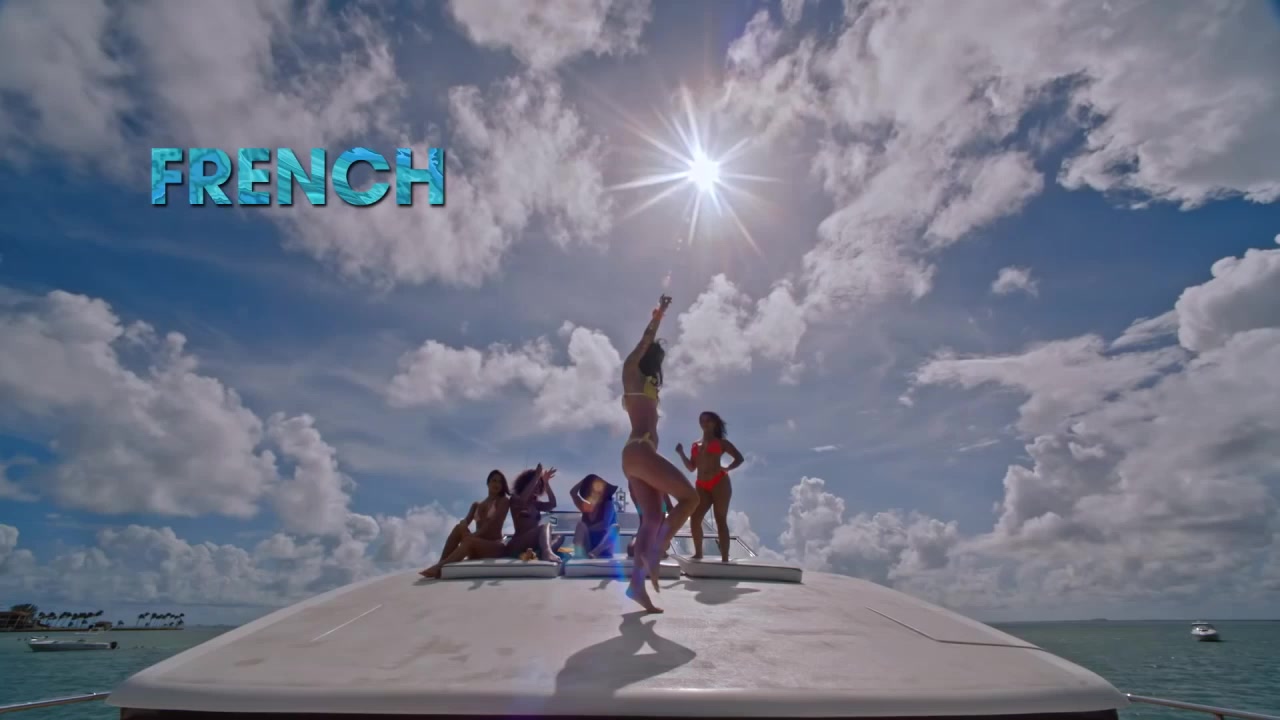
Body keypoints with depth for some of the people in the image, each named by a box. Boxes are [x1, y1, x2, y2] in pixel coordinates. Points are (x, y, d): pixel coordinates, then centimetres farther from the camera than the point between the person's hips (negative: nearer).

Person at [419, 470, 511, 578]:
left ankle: (439, 567, -46)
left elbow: (493, 522, -12)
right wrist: (463, 526, -24)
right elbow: (466, 521, 1)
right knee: (459, 528, -22)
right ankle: (441, 564, -29)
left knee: (469, 540, -35)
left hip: (495, 547, -5)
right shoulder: (476, 505, 18)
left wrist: (475, 535, -25)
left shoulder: (503, 501, 4)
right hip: (477, 548, 5)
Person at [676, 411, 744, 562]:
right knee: (694, 519, -5)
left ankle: (725, 558, -9)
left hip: (719, 483, -5)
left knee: (721, 520, -8)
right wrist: (681, 453, 6)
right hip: (701, 485, 5)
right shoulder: (695, 445, 20)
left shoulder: (721, 442, 8)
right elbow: (691, 467, 18)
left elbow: (739, 458, 7)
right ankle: (698, 553, 9)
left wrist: (726, 468, -6)